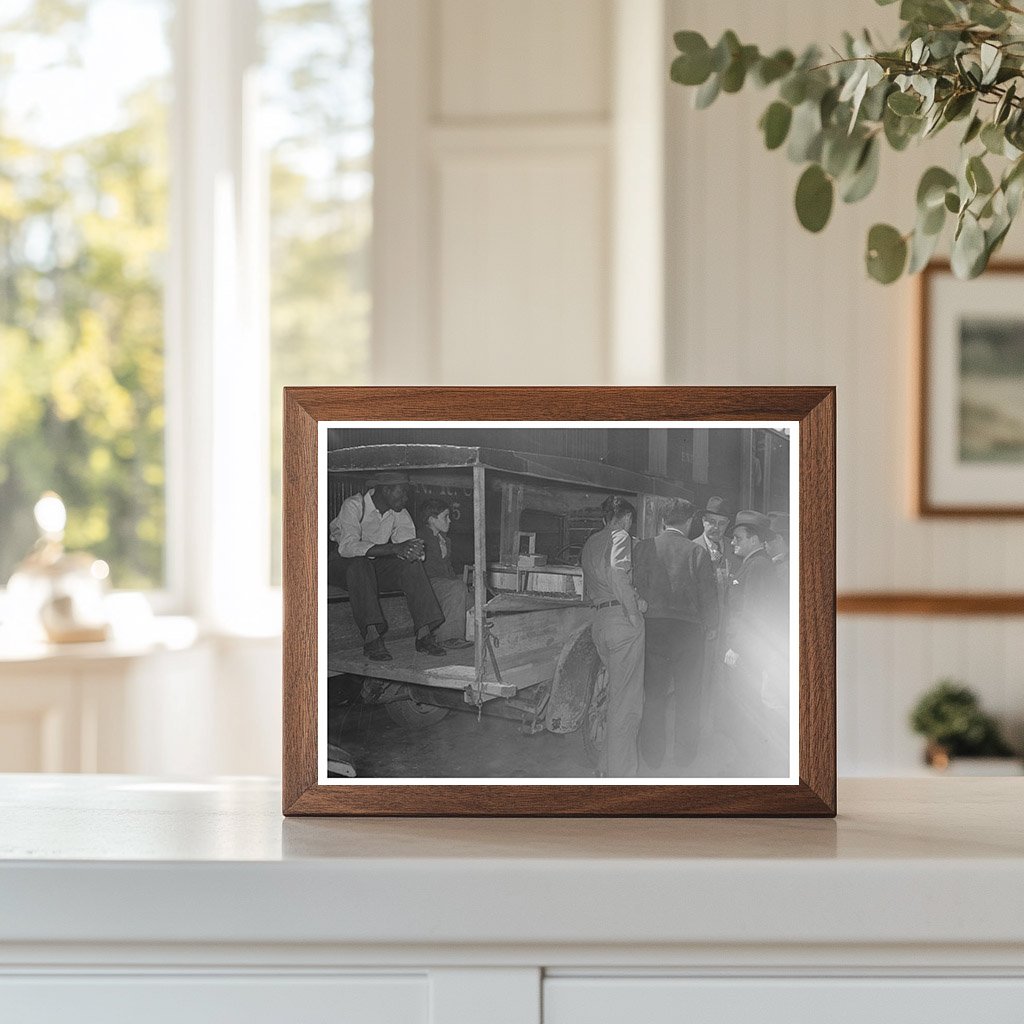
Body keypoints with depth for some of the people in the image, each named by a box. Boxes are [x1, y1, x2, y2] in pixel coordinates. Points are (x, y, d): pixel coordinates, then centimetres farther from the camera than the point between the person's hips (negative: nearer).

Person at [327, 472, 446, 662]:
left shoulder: (399, 513, -2)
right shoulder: (353, 506, -21)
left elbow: (408, 544, -10)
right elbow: (348, 546, -35)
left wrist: (412, 550, -37)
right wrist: (393, 548, -43)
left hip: (375, 563, 5)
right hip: (341, 563, -5)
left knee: (412, 565, -20)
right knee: (359, 565, -38)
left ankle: (424, 634, -23)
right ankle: (371, 638, -42)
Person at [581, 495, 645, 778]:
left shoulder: (590, 543, 18)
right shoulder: (620, 537, -6)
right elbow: (618, 577, -22)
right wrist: (635, 615, -15)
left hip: (599, 621, 8)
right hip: (622, 620, -8)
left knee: (616, 694, 17)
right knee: (627, 700, -3)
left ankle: (607, 766, 22)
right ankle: (619, 773, -2)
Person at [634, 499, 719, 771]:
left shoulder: (645, 547, -2)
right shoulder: (697, 551, -6)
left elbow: (637, 586, -2)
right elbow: (709, 593, -3)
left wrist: (641, 615, 11)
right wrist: (710, 625, 11)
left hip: (653, 626, 2)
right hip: (689, 627, -2)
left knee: (654, 695, 9)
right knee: (688, 696, 10)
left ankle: (652, 759, 12)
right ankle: (685, 755, 16)